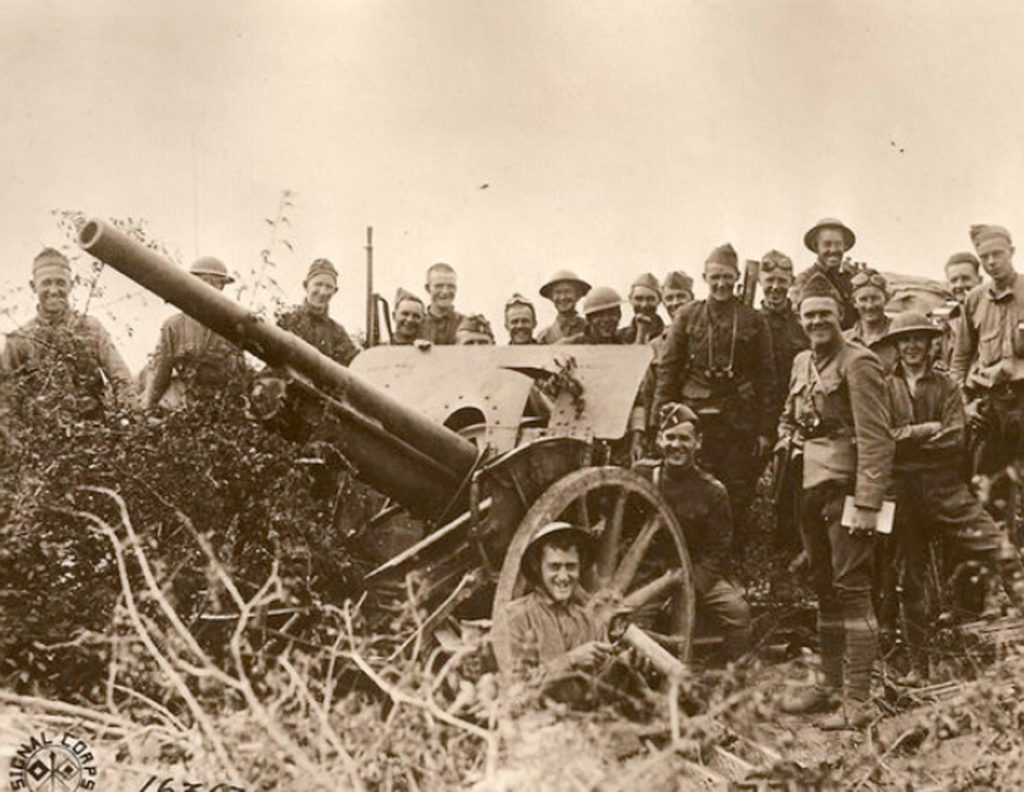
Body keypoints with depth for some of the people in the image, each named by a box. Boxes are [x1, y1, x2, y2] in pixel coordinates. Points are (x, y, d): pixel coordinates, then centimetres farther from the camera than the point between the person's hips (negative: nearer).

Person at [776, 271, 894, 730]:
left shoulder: (858, 363, -10)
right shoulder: (802, 362, 14)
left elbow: (876, 438, -16)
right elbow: (789, 417, 30)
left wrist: (867, 503, -20)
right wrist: (789, 443, 8)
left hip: (846, 489, -8)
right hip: (812, 488, 8)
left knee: (851, 590, -7)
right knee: (824, 590, 14)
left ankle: (857, 701, -3)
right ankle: (832, 686, 24)